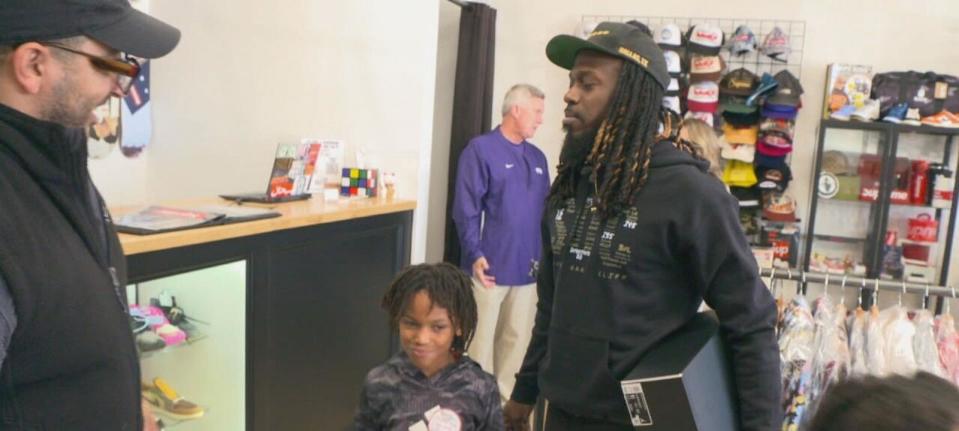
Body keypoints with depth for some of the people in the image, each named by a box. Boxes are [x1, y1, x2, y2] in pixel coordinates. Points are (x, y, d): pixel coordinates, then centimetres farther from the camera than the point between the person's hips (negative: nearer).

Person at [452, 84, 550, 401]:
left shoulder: (537, 157, 13)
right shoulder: (481, 149, -6)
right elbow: (466, 209, -11)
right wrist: (475, 255, -19)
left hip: (528, 267, 6)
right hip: (492, 266, -6)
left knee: (518, 338, 14)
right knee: (481, 338, 3)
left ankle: (505, 399, 28)